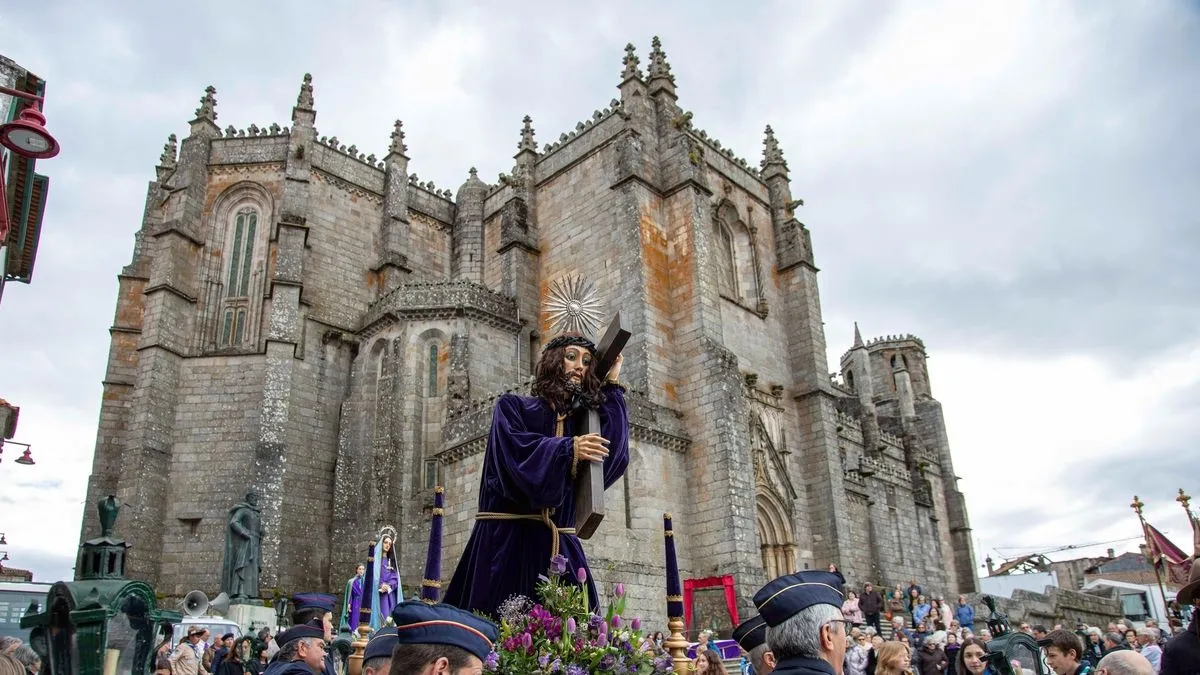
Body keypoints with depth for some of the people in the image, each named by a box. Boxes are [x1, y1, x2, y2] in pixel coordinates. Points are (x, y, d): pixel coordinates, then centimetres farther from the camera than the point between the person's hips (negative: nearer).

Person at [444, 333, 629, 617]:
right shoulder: (512, 407, 8)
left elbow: (614, 458, -1)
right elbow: (513, 451, -10)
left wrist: (611, 387, 3)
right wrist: (568, 449, -20)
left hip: (559, 546, 4)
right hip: (508, 539, -3)